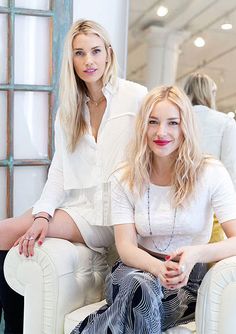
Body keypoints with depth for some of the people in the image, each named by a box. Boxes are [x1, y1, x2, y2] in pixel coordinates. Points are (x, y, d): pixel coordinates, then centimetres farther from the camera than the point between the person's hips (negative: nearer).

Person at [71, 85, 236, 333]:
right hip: (137, 269, 1)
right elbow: (125, 245, -7)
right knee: (140, 286, -36)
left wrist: (196, 253, -33)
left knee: (139, 292, -34)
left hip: (187, 282, -1)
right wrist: (158, 268, -29)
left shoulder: (210, 173, -5)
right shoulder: (123, 179, 2)